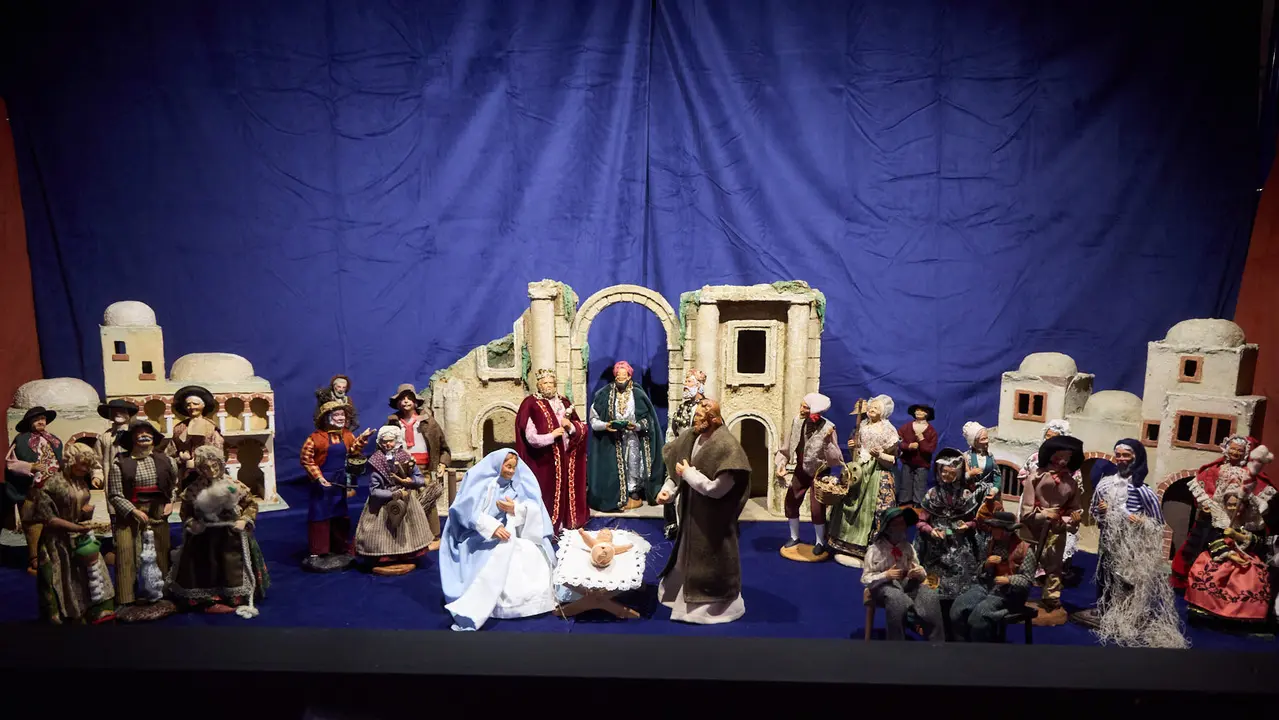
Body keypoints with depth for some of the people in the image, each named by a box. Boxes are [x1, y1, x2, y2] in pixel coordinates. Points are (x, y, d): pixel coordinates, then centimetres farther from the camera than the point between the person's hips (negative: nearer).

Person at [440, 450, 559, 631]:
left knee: (533, 553, -18)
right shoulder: (480, 481, -5)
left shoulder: (517, 485, 10)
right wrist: (493, 527, -27)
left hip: (509, 531, 6)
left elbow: (533, 510, 2)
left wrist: (515, 509, -20)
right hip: (480, 535, -6)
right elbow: (468, 511, -15)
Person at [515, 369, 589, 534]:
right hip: (543, 461, -6)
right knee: (547, 493, -5)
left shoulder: (564, 402, 11)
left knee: (565, 490, 9)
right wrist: (552, 435, -17)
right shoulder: (530, 404, -7)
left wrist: (570, 425, -7)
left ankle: (564, 524, 19)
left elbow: (582, 427, 12)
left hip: (565, 458, 6)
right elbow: (530, 437, -14)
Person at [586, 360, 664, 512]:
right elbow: (594, 419, -3)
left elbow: (647, 419, -1)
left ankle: (634, 495, 15)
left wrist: (636, 426, -18)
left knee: (633, 467, 3)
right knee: (614, 469, 2)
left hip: (632, 440, 0)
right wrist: (605, 425, -20)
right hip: (611, 441, 0)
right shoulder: (605, 395, -4)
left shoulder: (638, 395, -5)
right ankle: (616, 498, 10)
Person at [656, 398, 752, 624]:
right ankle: (686, 593, 44)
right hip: (693, 511, 8)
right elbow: (678, 466, 8)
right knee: (689, 554, 24)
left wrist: (688, 473, -20)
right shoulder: (692, 437, -5)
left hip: (713, 517, -8)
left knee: (710, 560, 8)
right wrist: (669, 490, -7)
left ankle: (716, 603, 27)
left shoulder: (726, 446, -28)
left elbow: (717, 488, -28)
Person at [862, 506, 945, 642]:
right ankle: (897, 640, -30)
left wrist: (920, 572, -13)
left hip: (906, 584, 4)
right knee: (897, 598, -40)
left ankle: (936, 642, -20)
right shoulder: (875, 549, -3)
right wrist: (886, 575, -22)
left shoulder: (907, 547, 10)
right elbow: (866, 579, -5)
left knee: (930, 595, -28)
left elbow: (920, 571, 13)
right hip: (884, 585, -4)